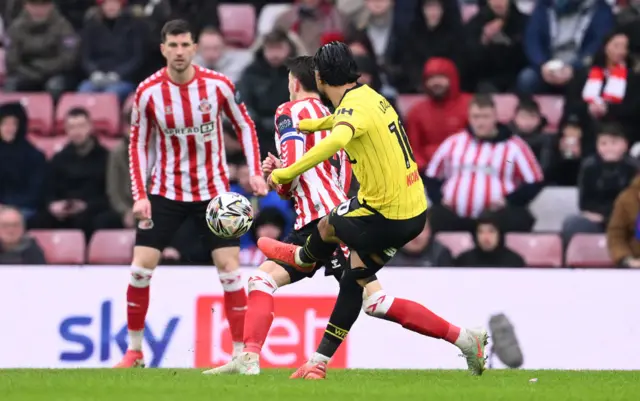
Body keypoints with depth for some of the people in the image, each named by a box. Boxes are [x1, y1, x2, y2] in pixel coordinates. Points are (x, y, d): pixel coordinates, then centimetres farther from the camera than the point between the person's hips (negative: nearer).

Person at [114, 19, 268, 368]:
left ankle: (241, 353, 0)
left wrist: (255, 172, -7)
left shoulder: (218, 85, -11)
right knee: (141, 267, -6)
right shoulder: (148, 92, -10)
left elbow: (245, 126, 4)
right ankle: (134, 351, 10)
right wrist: (140, 195, -8)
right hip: (165, 191, 0)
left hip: (213, 191, 0)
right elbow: (138, 145, 0)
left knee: (228, 267, -7)